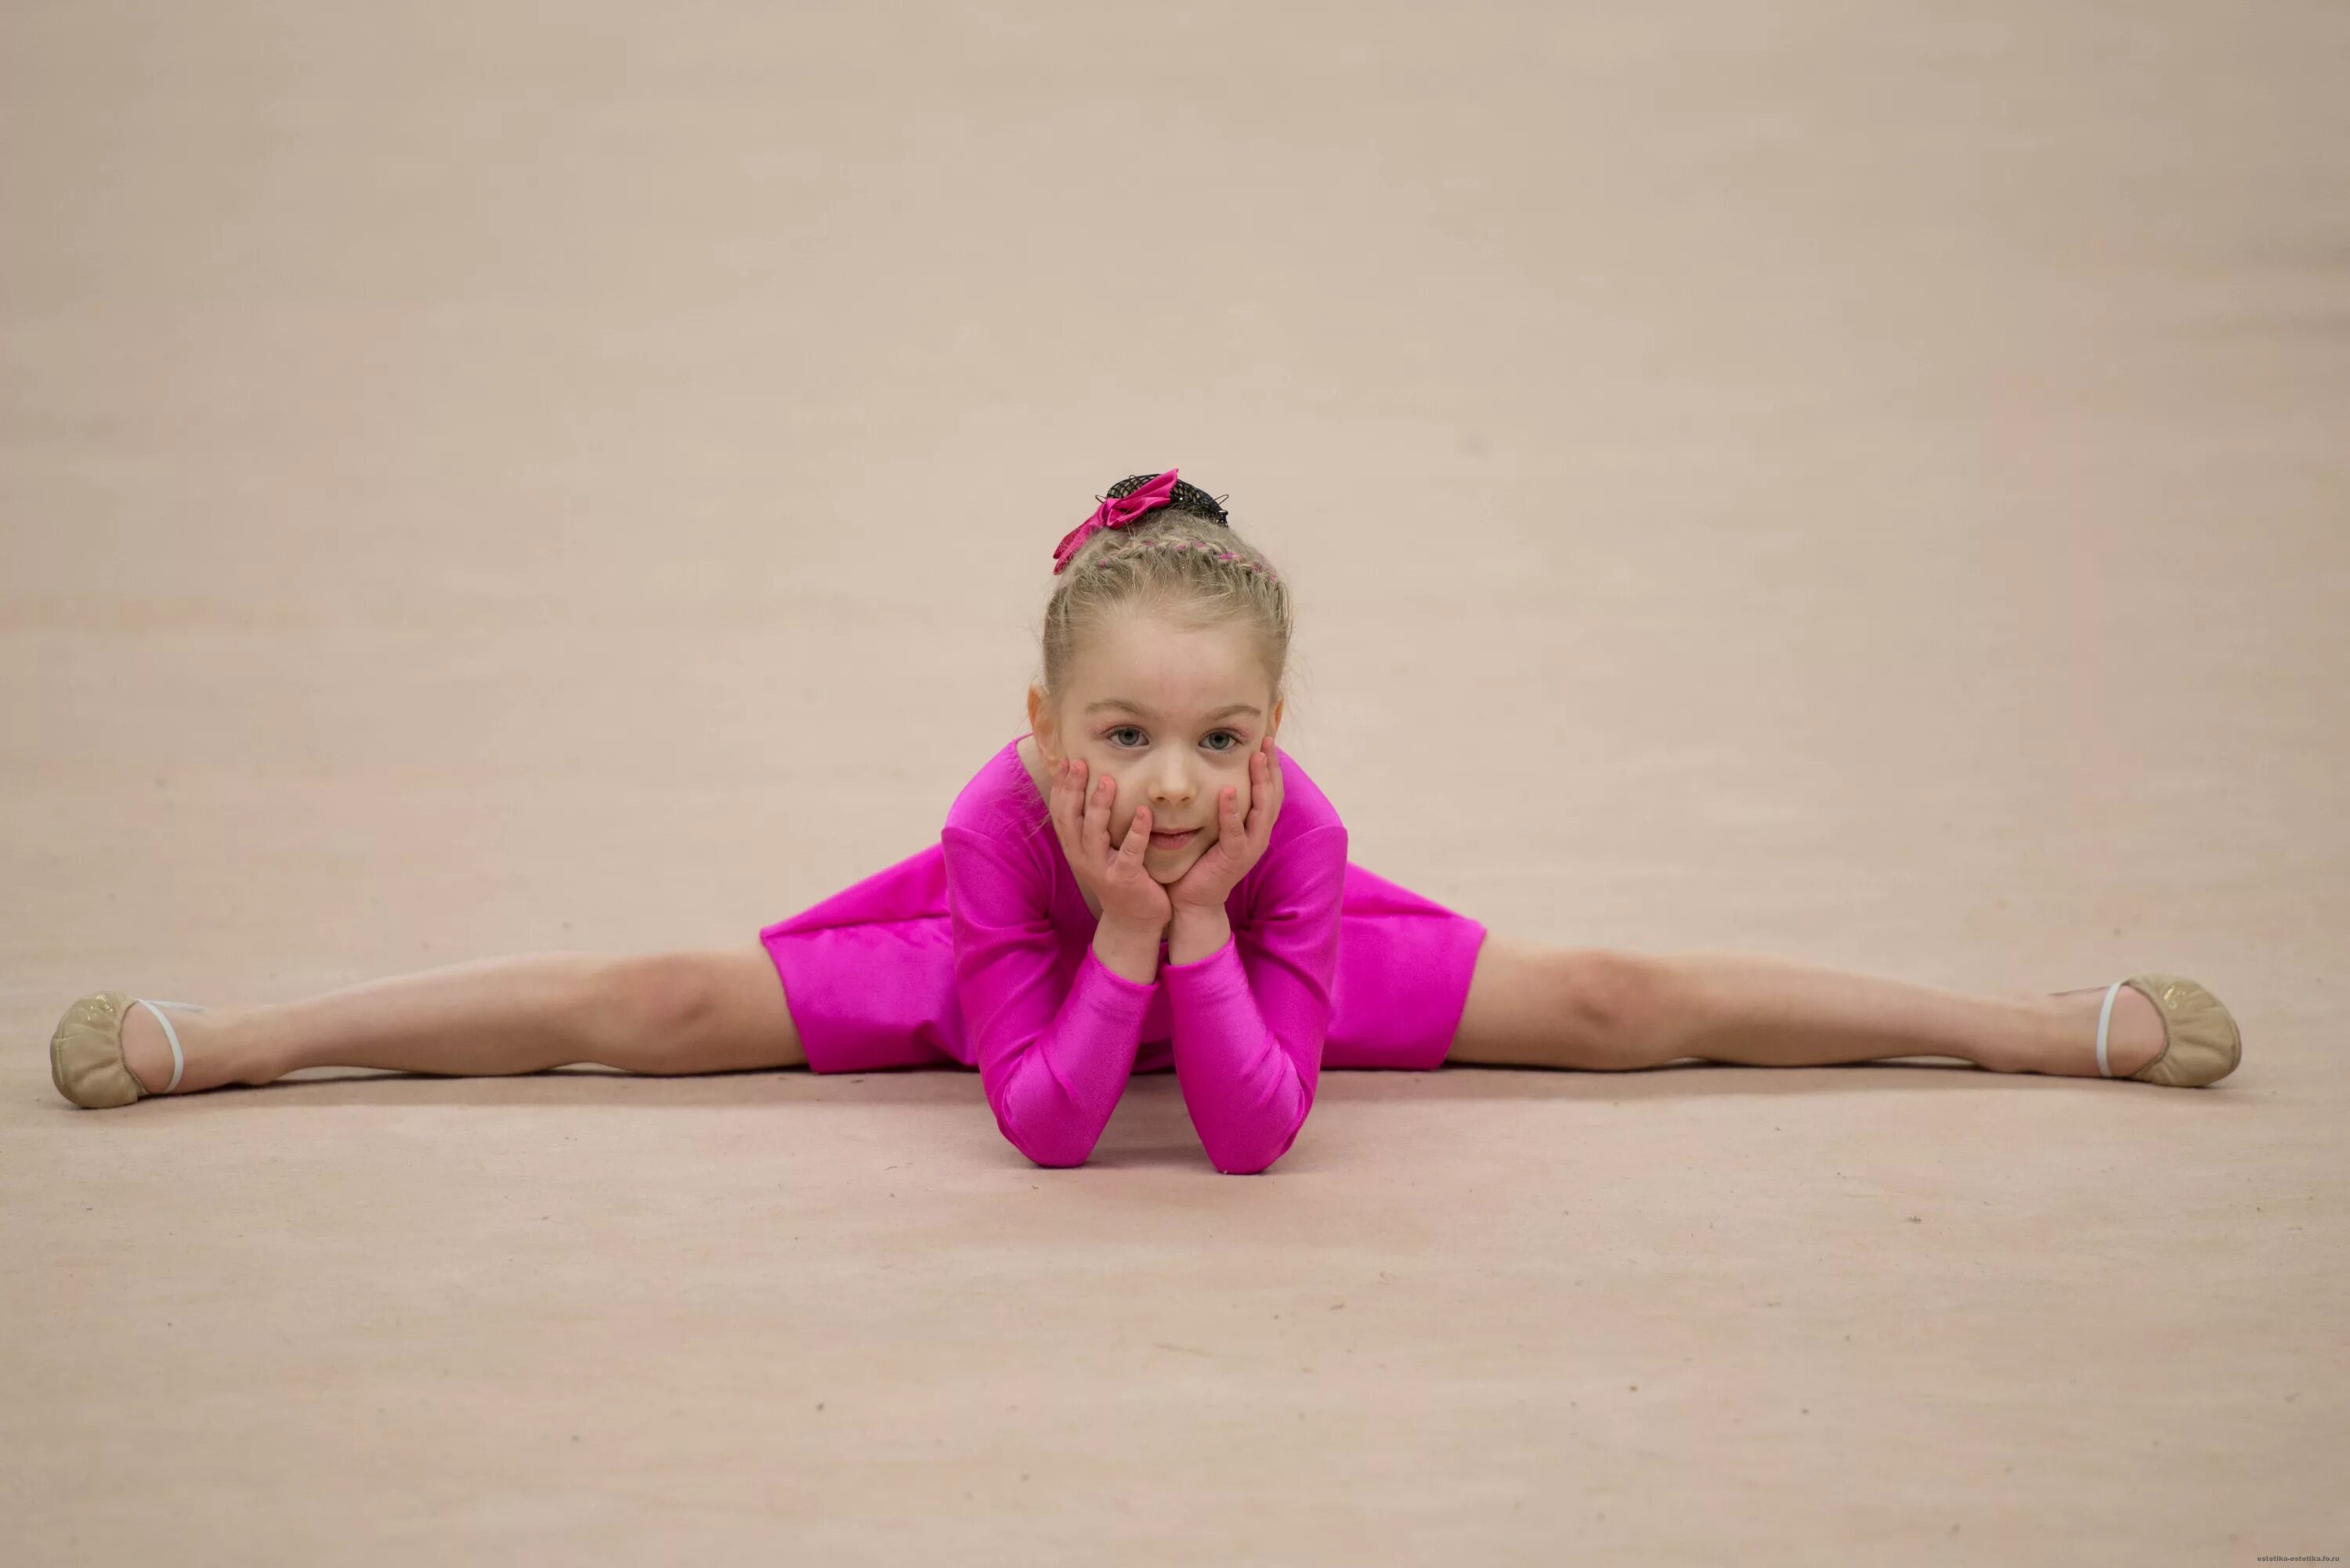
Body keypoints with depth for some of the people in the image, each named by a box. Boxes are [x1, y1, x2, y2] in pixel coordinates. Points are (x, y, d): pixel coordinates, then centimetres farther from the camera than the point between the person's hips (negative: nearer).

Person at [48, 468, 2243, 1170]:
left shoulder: (1294, 837, -39)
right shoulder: (1002, 824, -40)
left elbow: (1258, 1131, -38)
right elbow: (1046, 1124, -37)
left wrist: (1198, 927, -48)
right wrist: (1120, 938, -49)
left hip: (1250, 955, 1)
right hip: (1012, 954, -1)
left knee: (1615, 1003, -4)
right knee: (663, 1008, -9)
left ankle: (2063, 1022, 8)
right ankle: (208, 1038, 2)